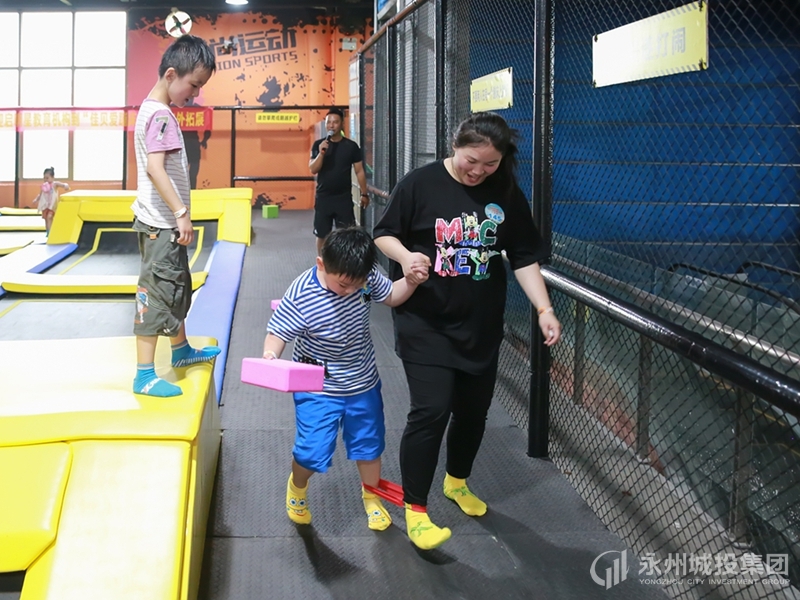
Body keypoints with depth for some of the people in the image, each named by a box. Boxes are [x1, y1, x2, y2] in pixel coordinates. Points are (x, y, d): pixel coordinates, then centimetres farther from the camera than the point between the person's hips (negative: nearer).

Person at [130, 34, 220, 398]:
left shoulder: (153, 110, 13)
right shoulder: (160, 115, -18)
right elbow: (155, 168, -27)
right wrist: (181, 213, -27)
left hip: (165, 222, 11)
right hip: (161, 223, -11)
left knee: (177, 286, 23)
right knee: (156, 292, -8)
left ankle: (181, 350, 39)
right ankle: (144, 375, -5)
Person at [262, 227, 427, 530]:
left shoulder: (366, 276, -15)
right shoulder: (299, 296, -28)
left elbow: (391, 296, 4)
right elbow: (278, 333, -19)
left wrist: (411, 281, -16)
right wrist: (270, 356, -40)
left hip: (363, 385, 4)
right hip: (318, 390, -4)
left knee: (369, 446, 17)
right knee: (312, 452, -5)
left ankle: (371, 497, 46)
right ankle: (297, 487, 32)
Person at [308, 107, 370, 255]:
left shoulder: (351, 146, -2)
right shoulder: (318, 145, 0)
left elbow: (359, 171, 3)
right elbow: (313, 170, -6)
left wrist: (364, 194, 0)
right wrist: (321, 153, -21)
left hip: (344, 198, -1)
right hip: (323, 197, 1)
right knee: (321, 235, 8)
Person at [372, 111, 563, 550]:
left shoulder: (506, 195, -1)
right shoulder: (421, 184, -10)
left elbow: (524, 258, 3)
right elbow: (384, 234, -2)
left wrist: (544, 309, -7)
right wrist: (405, 256, -23)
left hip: (481, 327, 4)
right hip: (425, 324, -4)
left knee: (473, 410, 15)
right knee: (431, 410, -13)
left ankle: (457, 482, 41)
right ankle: (415, 510, 1)